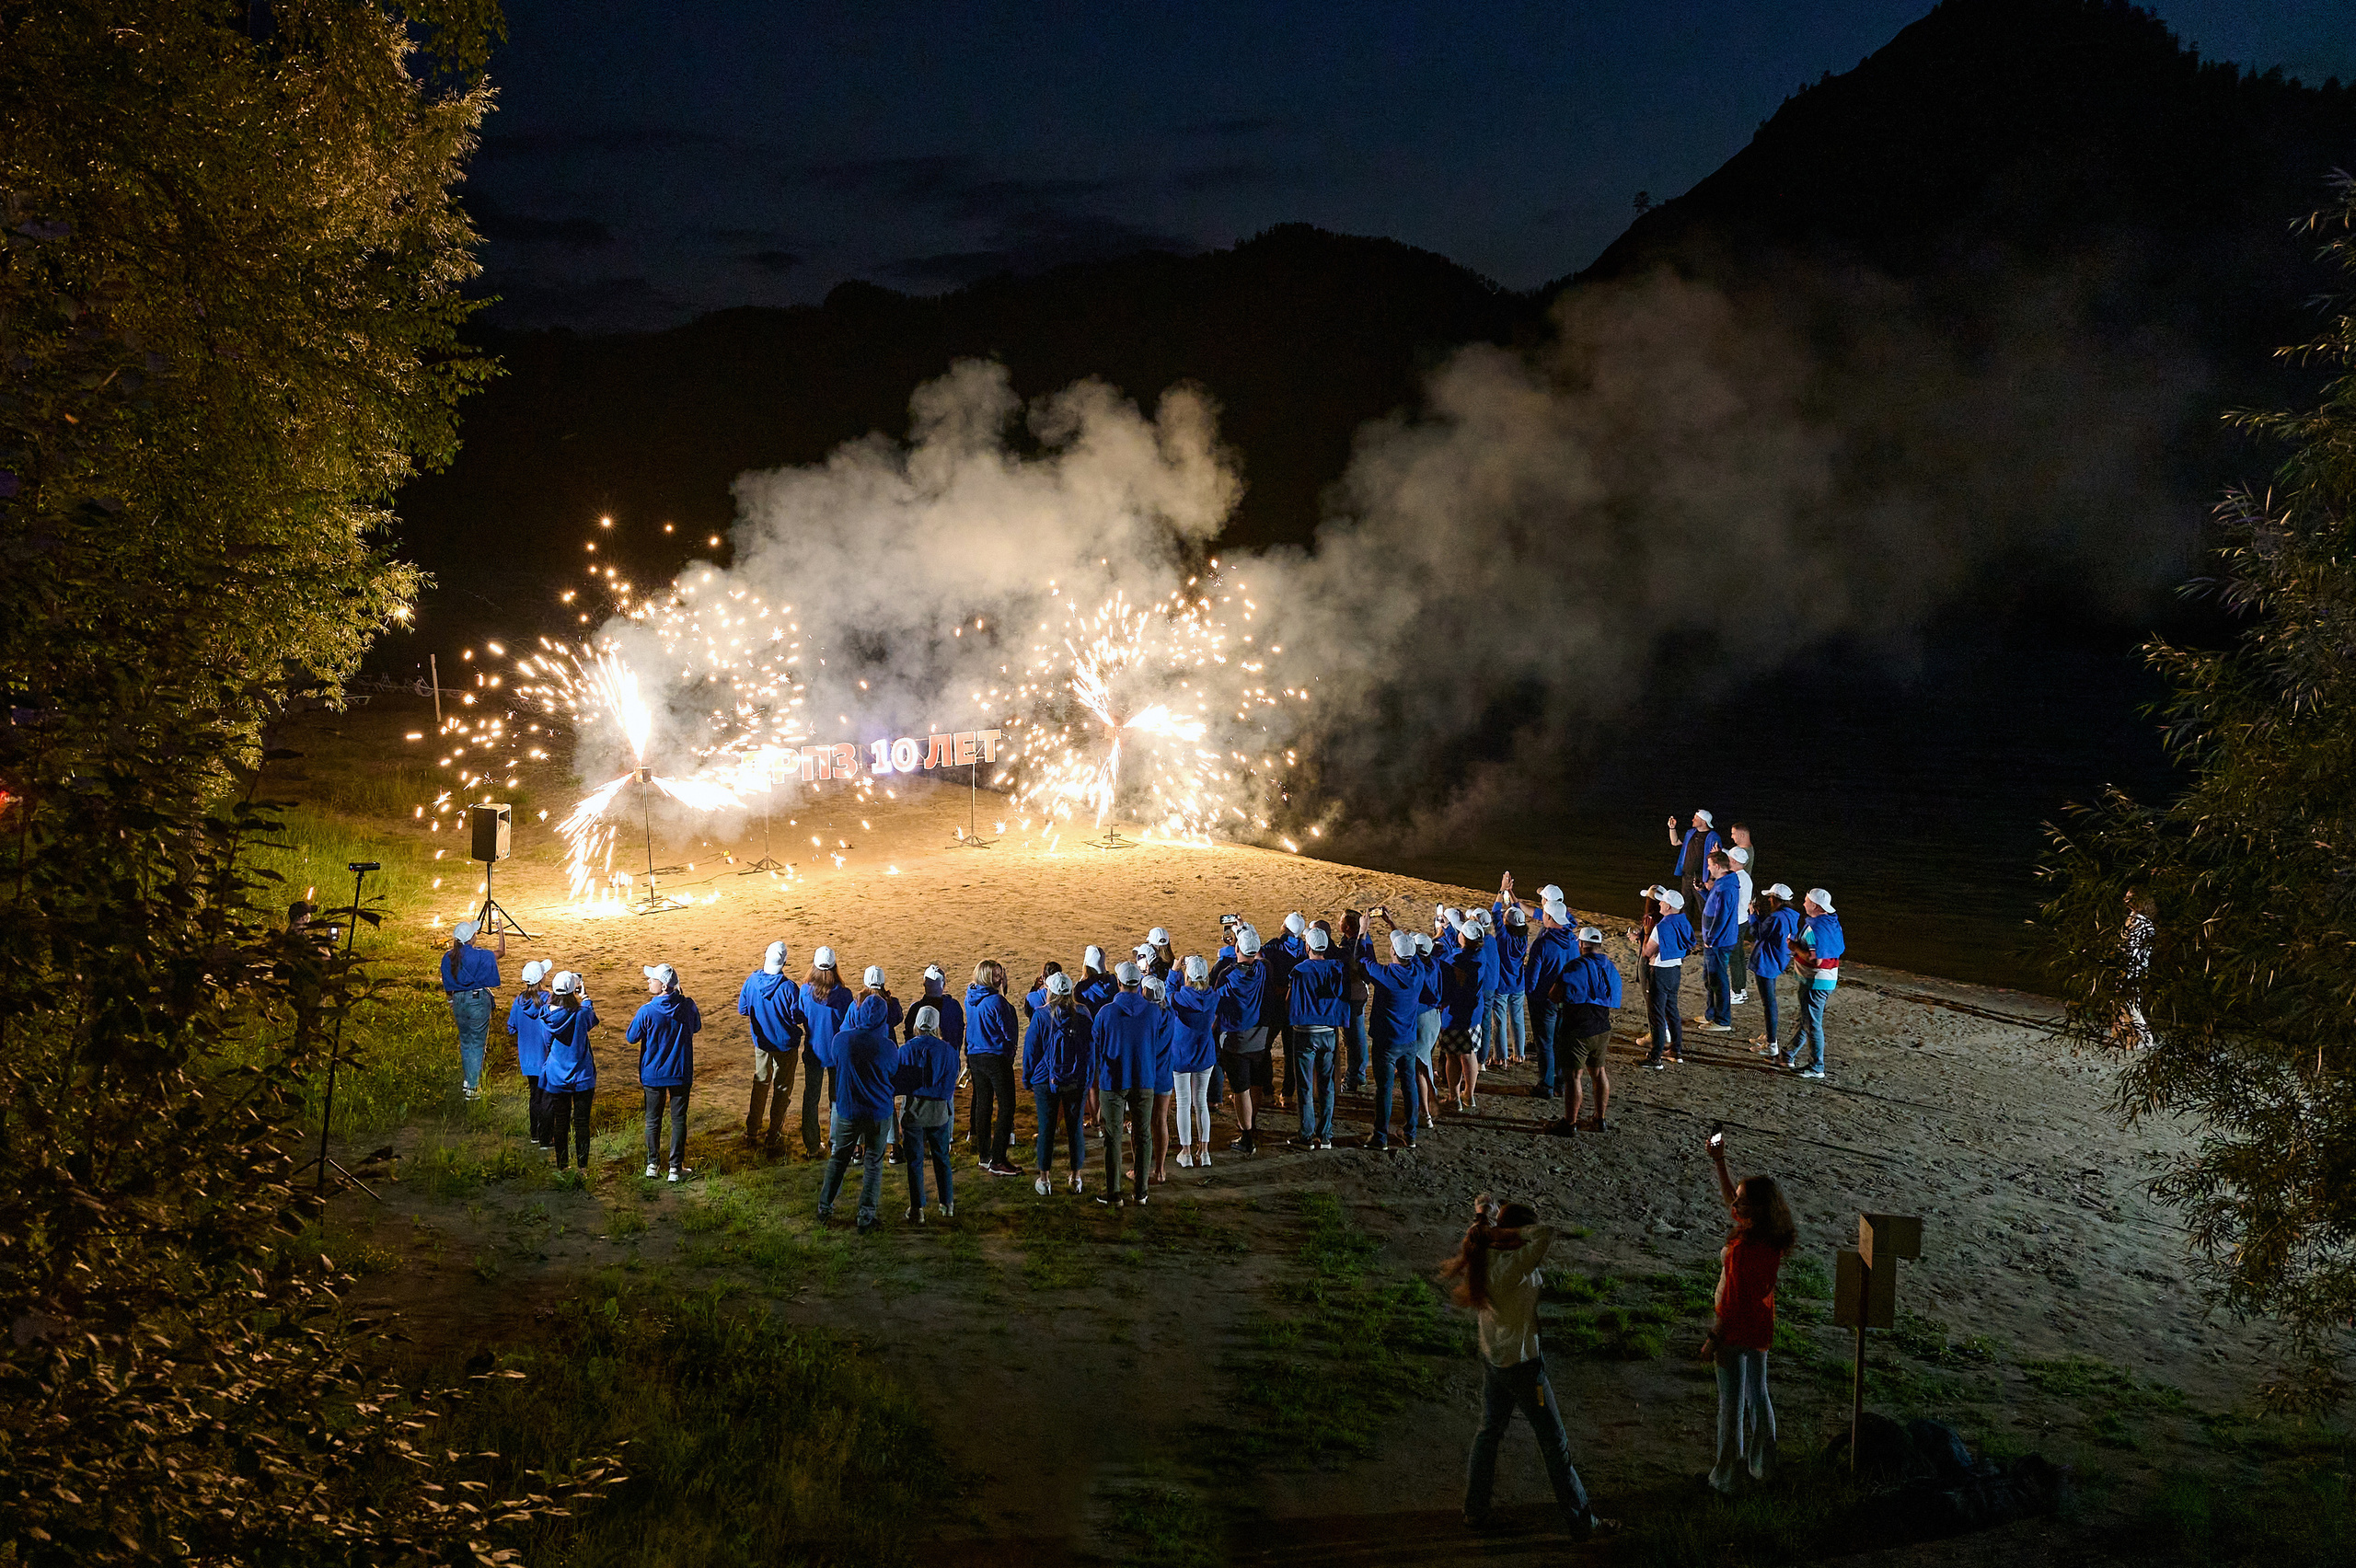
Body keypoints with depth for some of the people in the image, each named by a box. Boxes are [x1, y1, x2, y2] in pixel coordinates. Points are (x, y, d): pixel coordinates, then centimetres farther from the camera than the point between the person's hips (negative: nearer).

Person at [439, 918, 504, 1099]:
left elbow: (447, 987, 8)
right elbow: (502, 952, -2)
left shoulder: (448, 958, -1)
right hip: (478, 999, -5)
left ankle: (467, 1081, 30)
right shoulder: (479, 956, -16)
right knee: (477, 1043, 3)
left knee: (465, 1041, 21)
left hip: (458, 1001, 5)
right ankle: (473, 1086, 4)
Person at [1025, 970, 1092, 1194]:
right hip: (1076, 1081, 2)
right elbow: (1090, 1047, 5)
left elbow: (1031, 1049, -3)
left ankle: (1044, 1179, 9)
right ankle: (1076, 1177, 16)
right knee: (1075, 1127, 10)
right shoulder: (1082, 1014, -2)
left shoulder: (1041, 1016, -9)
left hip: (1046, 1081, -2)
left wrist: (1028, 1080, 7)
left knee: (1046, 1128, 5)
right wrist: (1087, 1079, 13)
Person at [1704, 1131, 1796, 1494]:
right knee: (1757, 1394, 23)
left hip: (1736, 1332, -8)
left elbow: (1732, 1302, -25)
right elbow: (1730, 1201, 12)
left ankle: (1724, 1477, 19)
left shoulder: (1744, 1249, -31)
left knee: (1732, 1403, 5)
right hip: (1761, 1328, 8)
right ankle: (1760, 1464, 38)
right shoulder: (1772, 1239, -5)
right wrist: (1719, 1163, 8)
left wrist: (1714, 1340, -15)